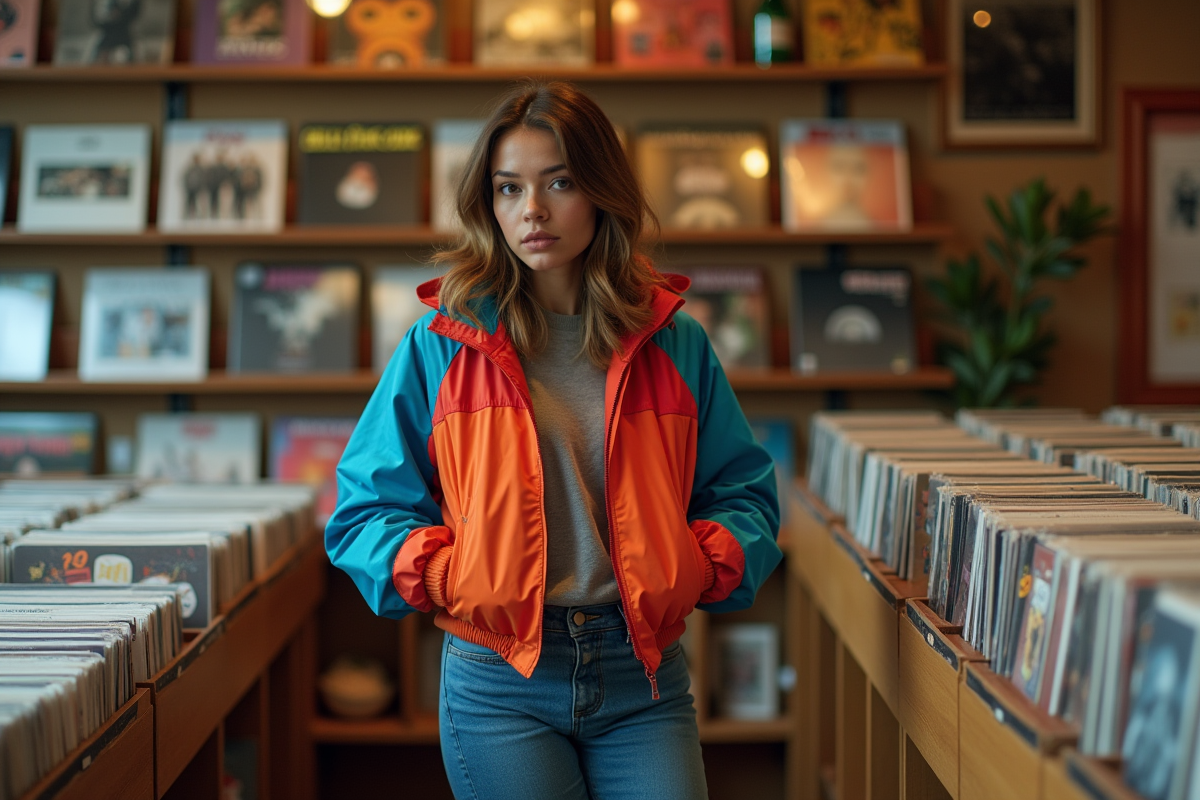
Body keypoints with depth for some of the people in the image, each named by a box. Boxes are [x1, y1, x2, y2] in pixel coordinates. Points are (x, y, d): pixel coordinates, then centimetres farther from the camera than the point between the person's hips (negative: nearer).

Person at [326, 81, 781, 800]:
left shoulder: (675, 345, 7)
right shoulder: (442, 346, 2)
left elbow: (744, 492, 13)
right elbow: (365, 509, 4)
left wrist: (698, 570, -5)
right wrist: (450, 578, -11)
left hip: (643, 676, 2)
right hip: (500, 679, -1)